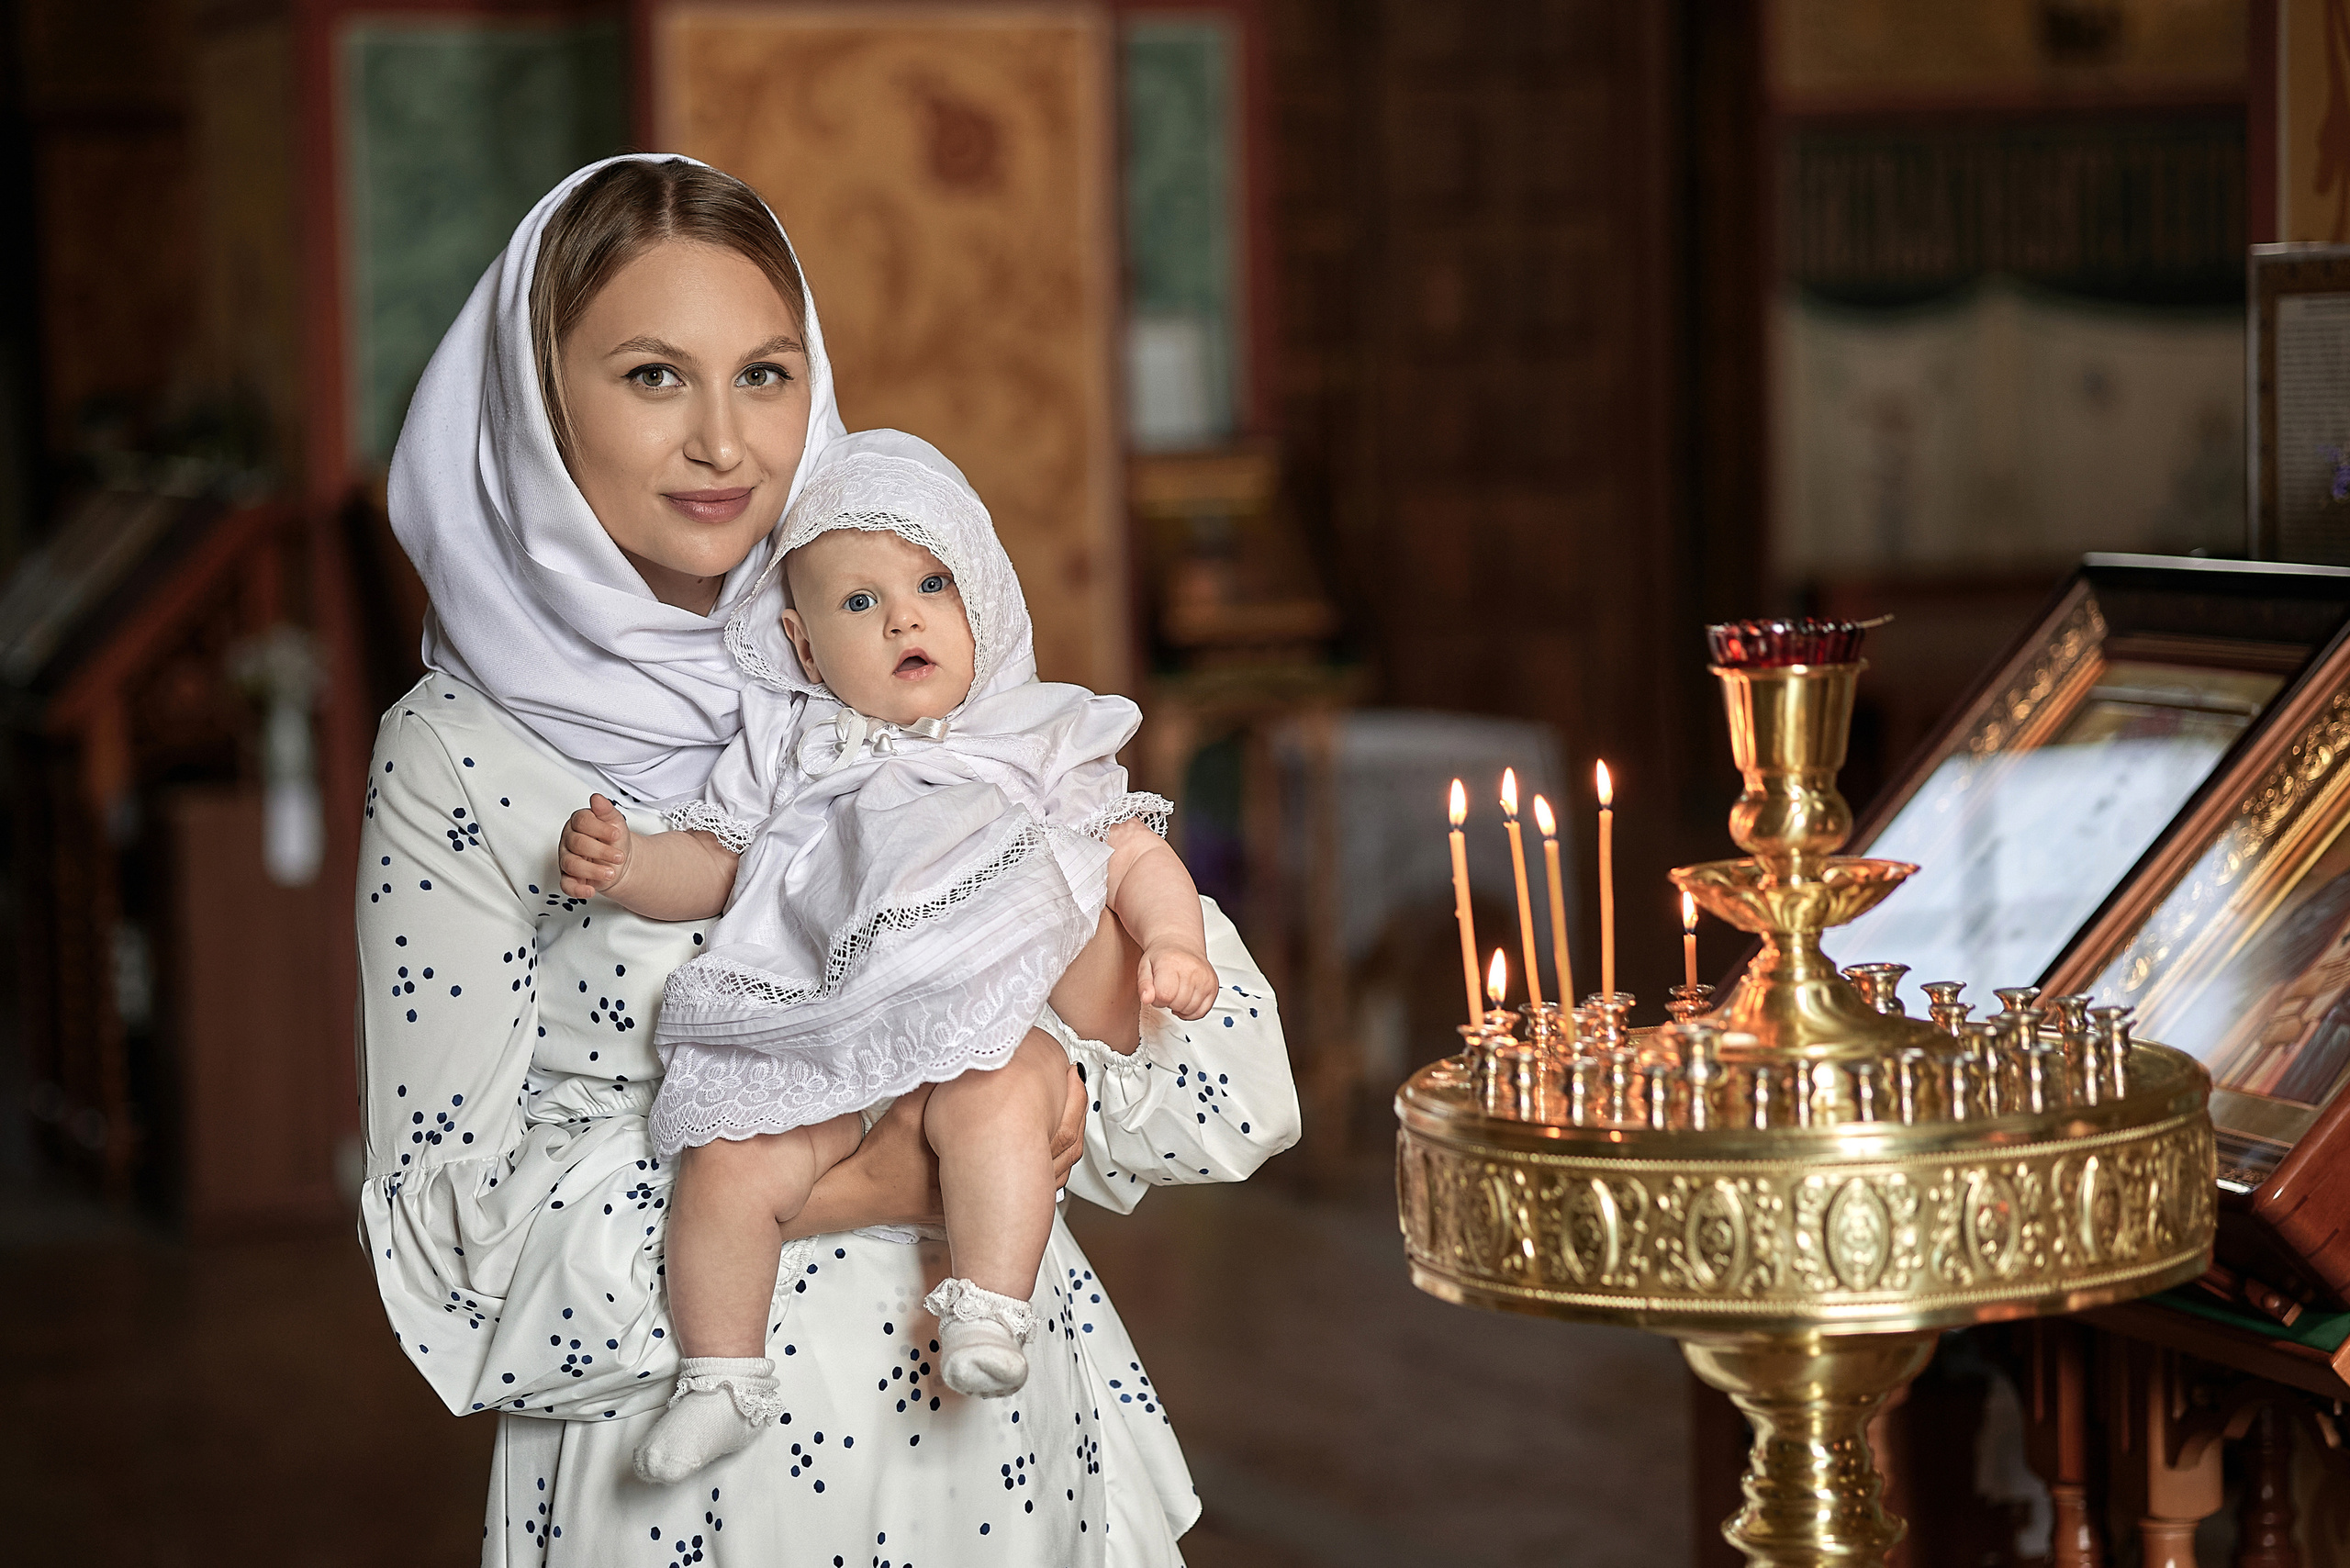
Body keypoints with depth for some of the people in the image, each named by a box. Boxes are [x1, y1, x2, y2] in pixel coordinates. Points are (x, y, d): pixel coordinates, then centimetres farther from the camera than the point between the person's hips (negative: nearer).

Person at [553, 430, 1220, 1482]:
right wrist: (624, 864, -1)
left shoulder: (1038, 745, 14)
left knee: (996, 1095, -36)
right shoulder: (786, 748, 19)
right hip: (809, 1059, 2)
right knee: (727, 1165, -22)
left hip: (979, 1032, -2)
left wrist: (1171, 946, -9)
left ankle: (989, 1314, -32)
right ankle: (721, 1377, -7)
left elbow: (1140, 856, 11)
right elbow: (709, 864, 20)